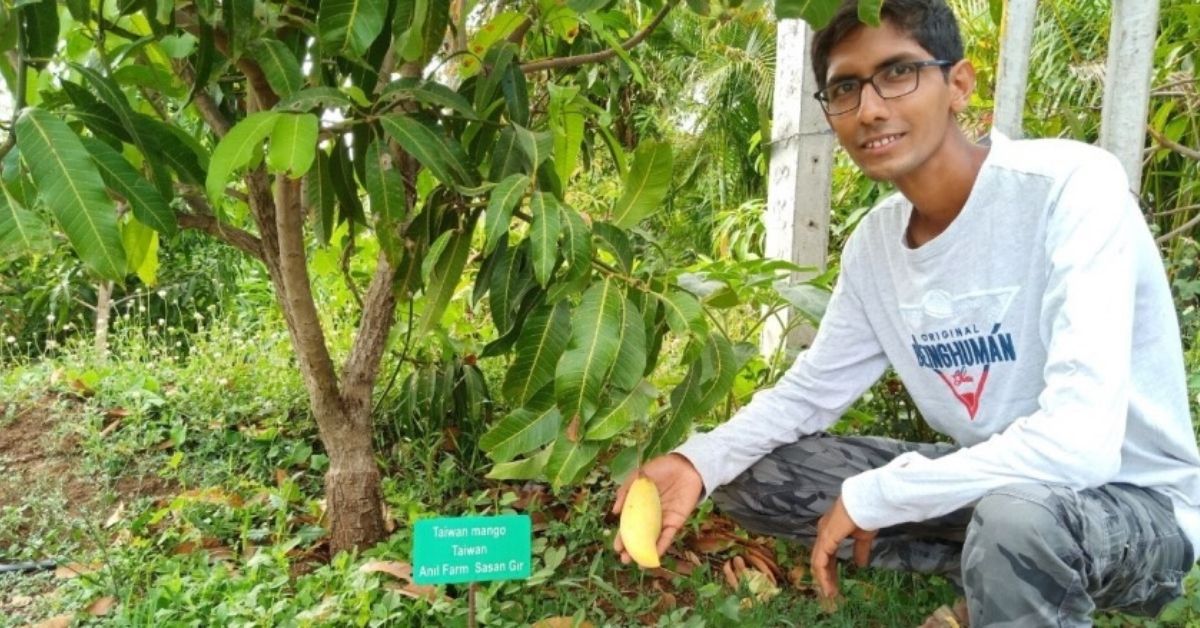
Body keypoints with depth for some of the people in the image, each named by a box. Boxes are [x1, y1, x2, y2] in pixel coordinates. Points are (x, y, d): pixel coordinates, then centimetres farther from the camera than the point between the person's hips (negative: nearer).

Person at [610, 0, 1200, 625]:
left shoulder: (1072, 186, -24)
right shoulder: (873, 243, -2)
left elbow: (1080, 445, -33)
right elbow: (810, 387, 6)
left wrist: (870, 497, -24)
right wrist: (699, 460, -13)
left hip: (1135, 499, -7)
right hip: (989, 480, 7)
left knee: (1015, 514, -41)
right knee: (747, 477, 0)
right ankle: (987, 574, 7)